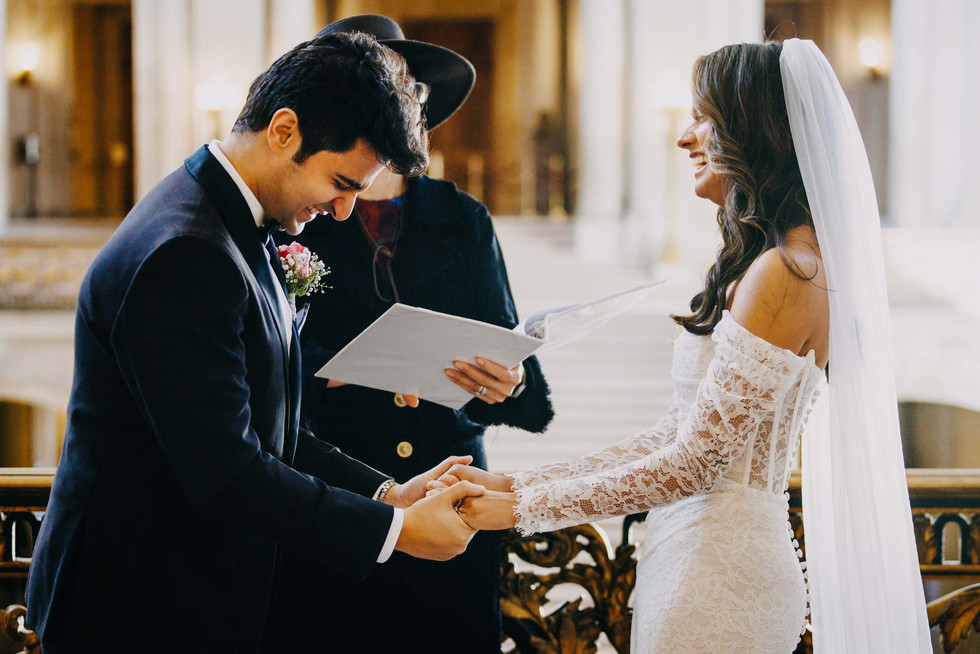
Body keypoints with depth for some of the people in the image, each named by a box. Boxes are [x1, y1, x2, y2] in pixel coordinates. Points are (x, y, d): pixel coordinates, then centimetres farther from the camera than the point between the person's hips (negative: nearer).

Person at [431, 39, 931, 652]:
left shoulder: (783, 273, -17)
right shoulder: (794, 260, 12)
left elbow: (697, 462, -18)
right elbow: (679, 434, 12)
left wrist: (523, 508, -12)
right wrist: (515, 483, 8)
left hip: (718, 576, -9)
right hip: (703, 563, 9)